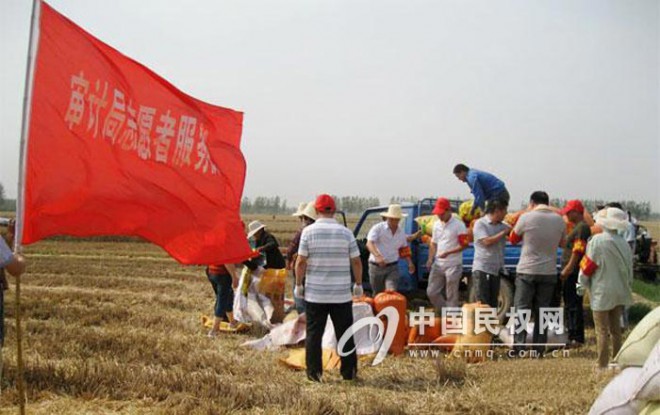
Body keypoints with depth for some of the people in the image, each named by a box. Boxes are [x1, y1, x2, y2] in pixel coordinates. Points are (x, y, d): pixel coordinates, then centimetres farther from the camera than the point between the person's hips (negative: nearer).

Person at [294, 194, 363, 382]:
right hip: (342, 294, 1)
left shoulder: (308, 231, -5)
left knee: (314, 334, 7)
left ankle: (314, 373, 8)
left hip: (315, 294, -1)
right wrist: (358, 284, 12)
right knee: (345, 334, 10)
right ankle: (349, 372, 15)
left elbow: (301, 262, -7)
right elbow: (356, 262, 1)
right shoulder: (345, 232, -1)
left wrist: (298, 284, 4)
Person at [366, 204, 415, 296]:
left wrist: (410, 263, 10)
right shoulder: (378, 228, -9)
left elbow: (404, 249, 24)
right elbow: (369, 243, -24)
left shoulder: (401, 233, 9)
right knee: (378, 295, 10)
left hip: (393, 268, 3)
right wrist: (377, 256, -42)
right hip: (376, 267, -2)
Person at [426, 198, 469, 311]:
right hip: (438, 265, 6)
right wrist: (430, 259, 3)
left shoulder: (459, 225, -10)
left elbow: (464, 245, -12)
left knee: (451, 296, 0)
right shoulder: (437, 225, 10)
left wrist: (448, 253, -22)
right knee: (431, 292, 7)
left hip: (453, 266, -6)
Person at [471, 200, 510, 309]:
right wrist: (504, 233, -10)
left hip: (496, 270, 6)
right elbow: (487, 241, -15)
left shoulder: (503, 226, 10)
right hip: (482, 269, -6)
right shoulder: (480, 223, -6)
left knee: (493, 304, 10)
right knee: (482, 303, -7)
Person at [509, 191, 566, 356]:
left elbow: (513, 239, 5)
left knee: (521, 309, 2)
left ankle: (519, 347, -4)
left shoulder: (526, 217, -9)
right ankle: (539, 348, 11)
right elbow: (562, 243, 15)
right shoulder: (559, 220, 2)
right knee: (542, 310, 10)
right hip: (549, 272, 3)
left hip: (527, 271, -3)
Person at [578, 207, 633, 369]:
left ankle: (602, 366, 3)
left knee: (602, 331, 1)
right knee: (615, 330, 16)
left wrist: (583, 283, 4)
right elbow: (629, 269, 9)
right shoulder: (624, 244, 1)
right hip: (620, 292, 6)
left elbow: (587, 266, -11)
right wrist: (627, 288, 21)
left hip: (602, 292, -6)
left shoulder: (597, 241, -16)